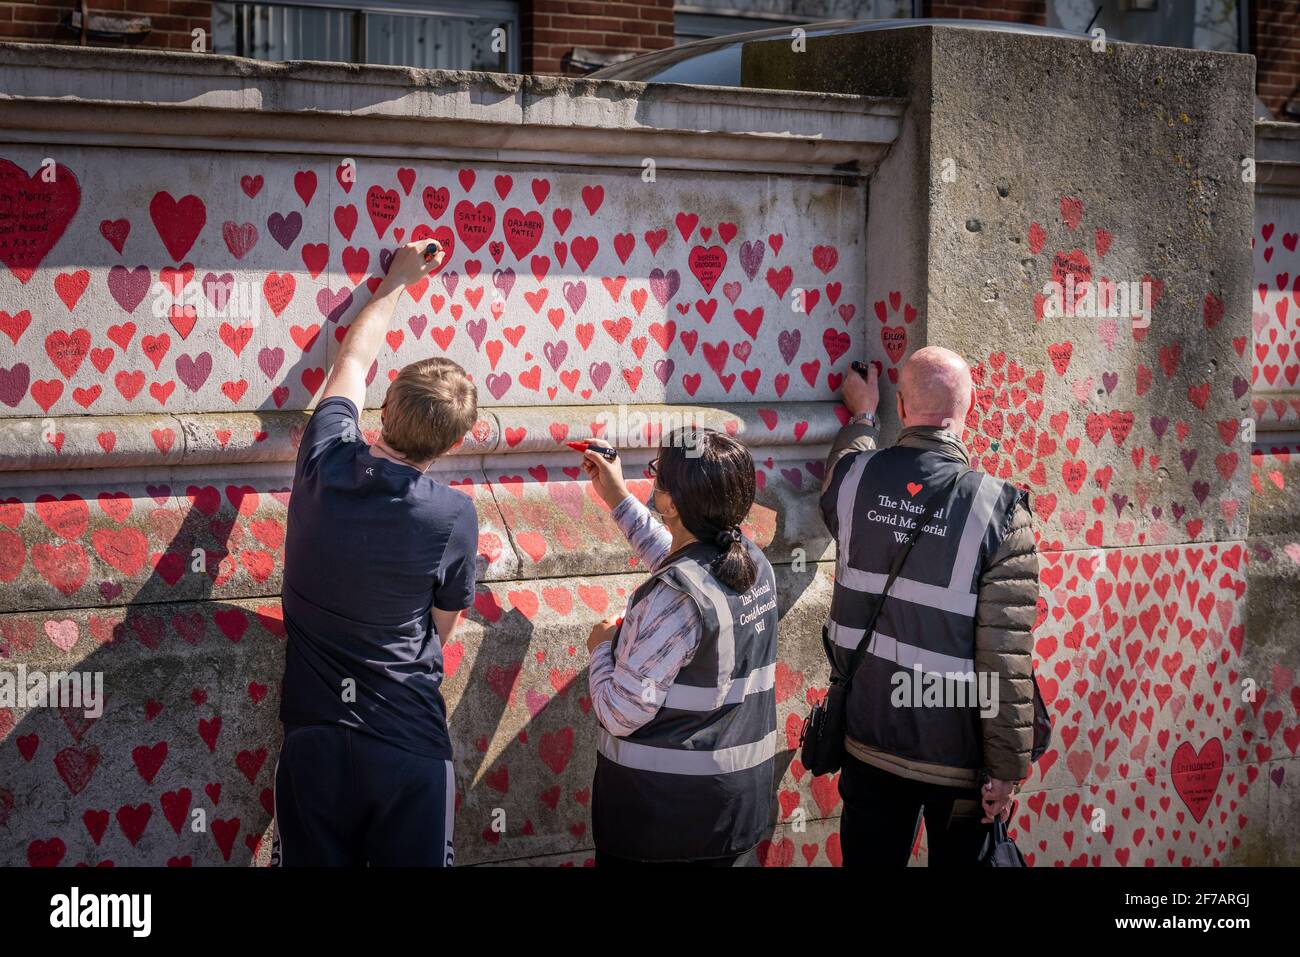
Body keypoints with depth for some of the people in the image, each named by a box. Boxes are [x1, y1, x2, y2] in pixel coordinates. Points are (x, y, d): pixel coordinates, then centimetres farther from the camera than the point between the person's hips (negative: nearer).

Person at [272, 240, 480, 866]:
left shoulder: (325, 462, -6)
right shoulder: (453, 517, -14)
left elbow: (353, 361, 14)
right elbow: (443, 627, 3)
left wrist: (397, 280, 27)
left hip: (313, 737, 3)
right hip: (408, 742, -3)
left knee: (314, 861, 13)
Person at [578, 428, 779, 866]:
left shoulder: (673, 599, -26)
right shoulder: (755, 562, -3)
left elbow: (622, 712, -24)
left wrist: (601, 646, -6)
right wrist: (617, 498, 24)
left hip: (659, 805, -7)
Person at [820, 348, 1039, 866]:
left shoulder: (855, 478, -7)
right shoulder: (997, 509, -18)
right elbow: (1006, 661, -18)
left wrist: (863, 413, 40)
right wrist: (1005, 768, -9)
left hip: (868, 741, 3)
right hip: (956, 757, -3)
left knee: (869, 858, 18)